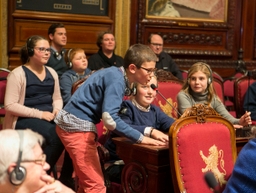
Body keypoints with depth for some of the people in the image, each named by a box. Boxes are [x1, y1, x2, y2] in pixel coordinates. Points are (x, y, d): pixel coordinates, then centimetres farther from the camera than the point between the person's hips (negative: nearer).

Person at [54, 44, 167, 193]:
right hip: (77, 126, -10)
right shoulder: (117, 80, -19)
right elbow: (109, 118, -31)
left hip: (77, 124, 10)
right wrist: (140, 138, -24)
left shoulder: (118, 75, 8)